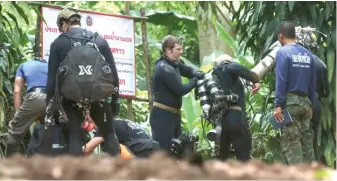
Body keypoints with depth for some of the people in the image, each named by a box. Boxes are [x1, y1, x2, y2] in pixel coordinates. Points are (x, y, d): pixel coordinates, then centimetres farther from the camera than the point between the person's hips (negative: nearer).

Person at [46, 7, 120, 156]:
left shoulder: (59, 43, 4)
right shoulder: (100, 41, 12)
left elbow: (52, 76, 1)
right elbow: (113, 72, 9)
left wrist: (50, 102, 6)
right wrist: (115, 100, 14)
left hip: (72, 96, -2)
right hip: (98, 94, 2)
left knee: (75, 137, 3)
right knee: (109, 134, 12)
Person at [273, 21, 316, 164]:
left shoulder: (283, 52, -7)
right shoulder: (308, 54, 12)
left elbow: (281, 81, -13)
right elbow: (313, 83, 13)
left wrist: (278, 105, -14)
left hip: (290, 101, -6)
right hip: (305, 102, 6)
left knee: (291, 142, -7)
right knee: (306, 141, 8)